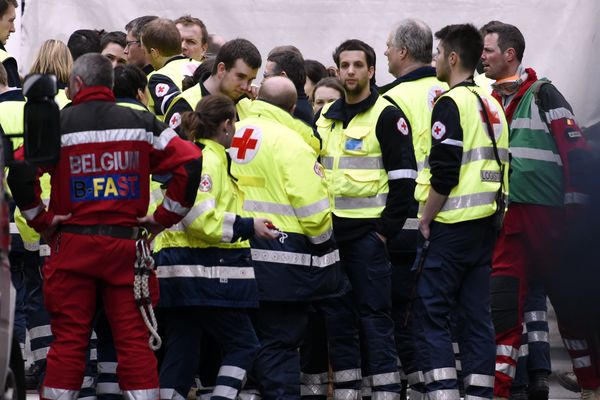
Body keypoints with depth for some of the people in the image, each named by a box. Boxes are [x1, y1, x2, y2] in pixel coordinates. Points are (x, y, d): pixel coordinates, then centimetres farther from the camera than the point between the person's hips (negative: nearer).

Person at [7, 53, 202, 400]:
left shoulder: (57, 124, -2)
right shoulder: (141, 124, 3)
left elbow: (20, 172, -15)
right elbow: (189, 161, -5)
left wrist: (40, 220, -4)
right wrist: (165, 217, 1)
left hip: (73, 246, -1)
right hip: (127, 247, 1)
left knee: (68, 341, 3)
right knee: (135, 340, 3)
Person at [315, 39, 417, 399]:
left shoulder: (387, 116, -6)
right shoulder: (327, 116, 15)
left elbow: (403, 177, -10)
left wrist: (385, 230, -13)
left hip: (367, 230, -7)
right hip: (330, 229, 7)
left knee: (374, 312, -8)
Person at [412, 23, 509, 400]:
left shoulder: (451, 103, -12)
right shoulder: (492, 105, 15)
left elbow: (444, 174, -18)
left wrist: (426, 220, -10)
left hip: (451, 226, -8)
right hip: (487, 225, 8)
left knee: (430, 312, -5)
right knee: (477, 314, 8)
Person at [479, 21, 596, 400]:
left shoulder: (542, 95, -5)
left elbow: (575, 150, -10)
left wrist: (576, 204, -13)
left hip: (546, 212, -5)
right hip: (507, 217, 5)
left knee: (568, 298, 4)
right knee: (504, 299, -3)